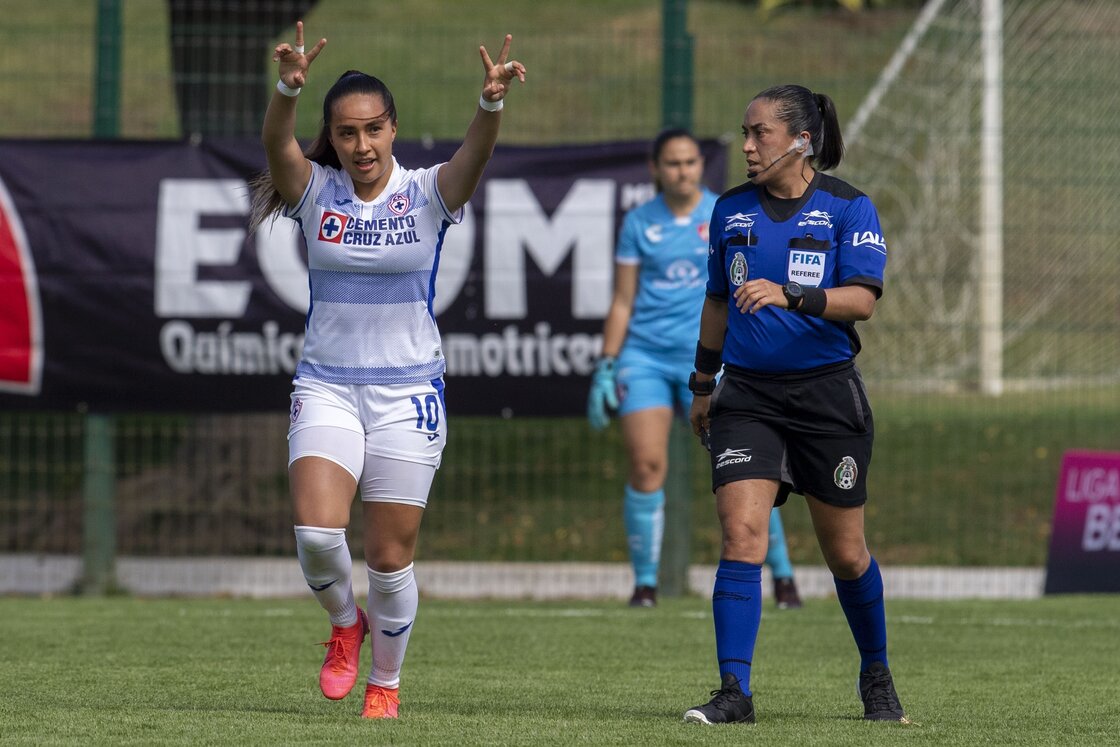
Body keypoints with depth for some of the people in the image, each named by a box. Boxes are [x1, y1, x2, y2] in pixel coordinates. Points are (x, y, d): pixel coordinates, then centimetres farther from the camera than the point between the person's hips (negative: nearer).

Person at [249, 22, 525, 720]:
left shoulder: (428, 193, -4)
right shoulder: (316, 191, -2)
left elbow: (477, 152, -24)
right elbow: (278, 145, -22)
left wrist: (492, 101, -47)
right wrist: (288, 88, -44)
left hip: (409, 392, 0)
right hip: (327, 386, 0)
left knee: (391, 557, 2)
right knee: (317, 529, -19)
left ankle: (386, 684, 25)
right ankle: (346, 622, 13)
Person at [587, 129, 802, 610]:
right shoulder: (639, 223, 6)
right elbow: (623, 302, 10)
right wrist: (605, 367, 5)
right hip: (644, 356, 1)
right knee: (646, 466, -10)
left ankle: (782, 575, 5)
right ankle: (645, 583, 0)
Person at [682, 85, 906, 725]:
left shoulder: (849, 209, -4)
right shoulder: (732, 210, 9)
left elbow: (863, 300, -16)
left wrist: (791, 296, -31)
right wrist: (703, 384, 23)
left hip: (828, 394, -3)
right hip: (748, 395, 3)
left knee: (845, 552, 7)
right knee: (742, 534, -15)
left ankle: (877, 679, 29)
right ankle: (735, 691, -16)